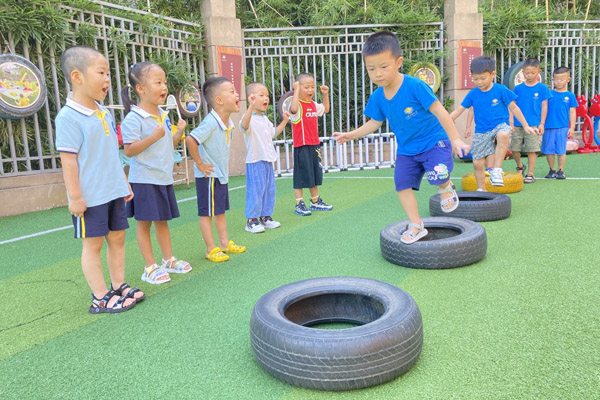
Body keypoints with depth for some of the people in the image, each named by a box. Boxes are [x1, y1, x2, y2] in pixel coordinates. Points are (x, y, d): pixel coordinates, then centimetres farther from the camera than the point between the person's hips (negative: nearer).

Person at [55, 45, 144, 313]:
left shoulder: (105, 114, 11)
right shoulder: (69, 117, -14)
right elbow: (68, 159, -16)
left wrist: (124, 183, 18)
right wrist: (75, 196, -17)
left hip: (113, 192, 8)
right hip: (89, 197, -8)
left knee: (117, 238, 13)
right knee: (92, 244, 2)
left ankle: (118, 287, 26)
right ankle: (100, 298, 11)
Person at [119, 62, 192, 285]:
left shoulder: (164, 115, 10)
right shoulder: (133, 118, -14)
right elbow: (128, 150, -19)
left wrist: (178, 133, 2)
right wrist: (154, 137, -25)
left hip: (164, 179, 7)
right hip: (144, 181, -7)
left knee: (162, 221, 16)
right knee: (145, 223, 3)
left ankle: (168, 260, 27)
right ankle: (150, 267, 11)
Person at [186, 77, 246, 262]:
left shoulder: (228, 122, 3)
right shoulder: (211, 122, -24)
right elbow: (190, 139, -30)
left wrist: (224, 165, 13)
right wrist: (199, 163, -22)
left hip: (221, 174, 9)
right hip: (208, 176, -9)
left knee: (220, 211, 17)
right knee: (207, 213, 3)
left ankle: (225, 243, 28)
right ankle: (211, 250, 11)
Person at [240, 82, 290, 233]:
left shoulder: (265, 119, 15)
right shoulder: (249, 117, -14)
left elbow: (274, 133, 30)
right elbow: (244, 126, -39)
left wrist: (284, 121, 23)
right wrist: (251, 107, -51)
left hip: (268, 161, 9)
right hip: (255, 162, -9)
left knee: (269, 190, 13)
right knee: (256, 191, -4)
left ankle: (265, 217, 25)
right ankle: (252, 220, 6)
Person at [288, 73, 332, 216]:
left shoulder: (314, 105, 12)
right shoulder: (297, 105, -13)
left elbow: (325, 109, 31)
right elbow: (293, 109, -37)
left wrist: (325, 95, 19)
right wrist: (296, 90, -30)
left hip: (314, 145, 8)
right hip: (301, 146, -8)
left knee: (315, 175, 17)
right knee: (301, 176, -3)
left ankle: (315, 201, 29)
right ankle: (299, 205, 6)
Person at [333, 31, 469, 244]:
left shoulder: (415, 86, -22)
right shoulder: (377, 97, -5)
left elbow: (439, 111, -20)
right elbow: (374, 123, 10)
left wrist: (455, 139, -23)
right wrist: (350, 135, 3)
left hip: (433, 141, -5)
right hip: (406, 149, 6)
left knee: (437, 174, -27)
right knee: (402, 184, 1)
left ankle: (447, 188, 12)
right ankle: (416, 226, 16)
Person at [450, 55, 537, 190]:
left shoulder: (501, 90, -4)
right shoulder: (473, 93, 3)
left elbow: (514, 108, 3)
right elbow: (459, 110, 7)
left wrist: (525, 126, 5)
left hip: (500, 125, -3)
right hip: (481, 132, 3)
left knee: (503, 135, -40)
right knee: (477, 163, 0)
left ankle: (497, 170, -32)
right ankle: (481, 190, 21)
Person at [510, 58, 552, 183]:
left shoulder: (543, 88, 2)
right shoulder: (518, 88, 5)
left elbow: (544, 106, 3)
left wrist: (542, 124, -1)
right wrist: (511, 122, 2)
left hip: (533, 125, -2)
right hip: (517, 125, 2)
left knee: (531, 150, -1)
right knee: (514, 148, 4)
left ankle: (530, 174, 9)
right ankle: (520, 166, 30)